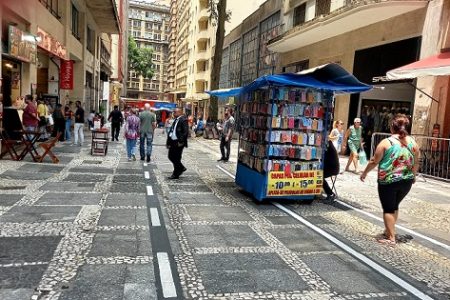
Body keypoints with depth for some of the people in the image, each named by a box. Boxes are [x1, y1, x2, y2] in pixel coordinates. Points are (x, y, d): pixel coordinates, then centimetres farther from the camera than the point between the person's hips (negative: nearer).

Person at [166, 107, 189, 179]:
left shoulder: (183, 120, -12)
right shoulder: (175, 120, 15)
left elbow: (186, 132, -20)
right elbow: (171, 130, 17)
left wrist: (181, 141, -24)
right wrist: (168, 142, 13)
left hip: (178, 143, -9)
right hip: (173, 141, 9)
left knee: (176, 158, -1)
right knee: (171, 156, 13)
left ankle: (176, 174, 11)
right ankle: (181, 168, 29)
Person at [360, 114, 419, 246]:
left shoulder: (386, 142, -11)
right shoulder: (413, 143, 2)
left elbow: (374, 161, -8)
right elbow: (416, 163, 10)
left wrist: (364, 173, 6)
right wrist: (413, 176, 28)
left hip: (388, 181, -5)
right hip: (406, 181, 5)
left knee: (388, 209, 6)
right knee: (394, 206, 22)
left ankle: (391, 238, 9)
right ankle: (388, 231, 32)